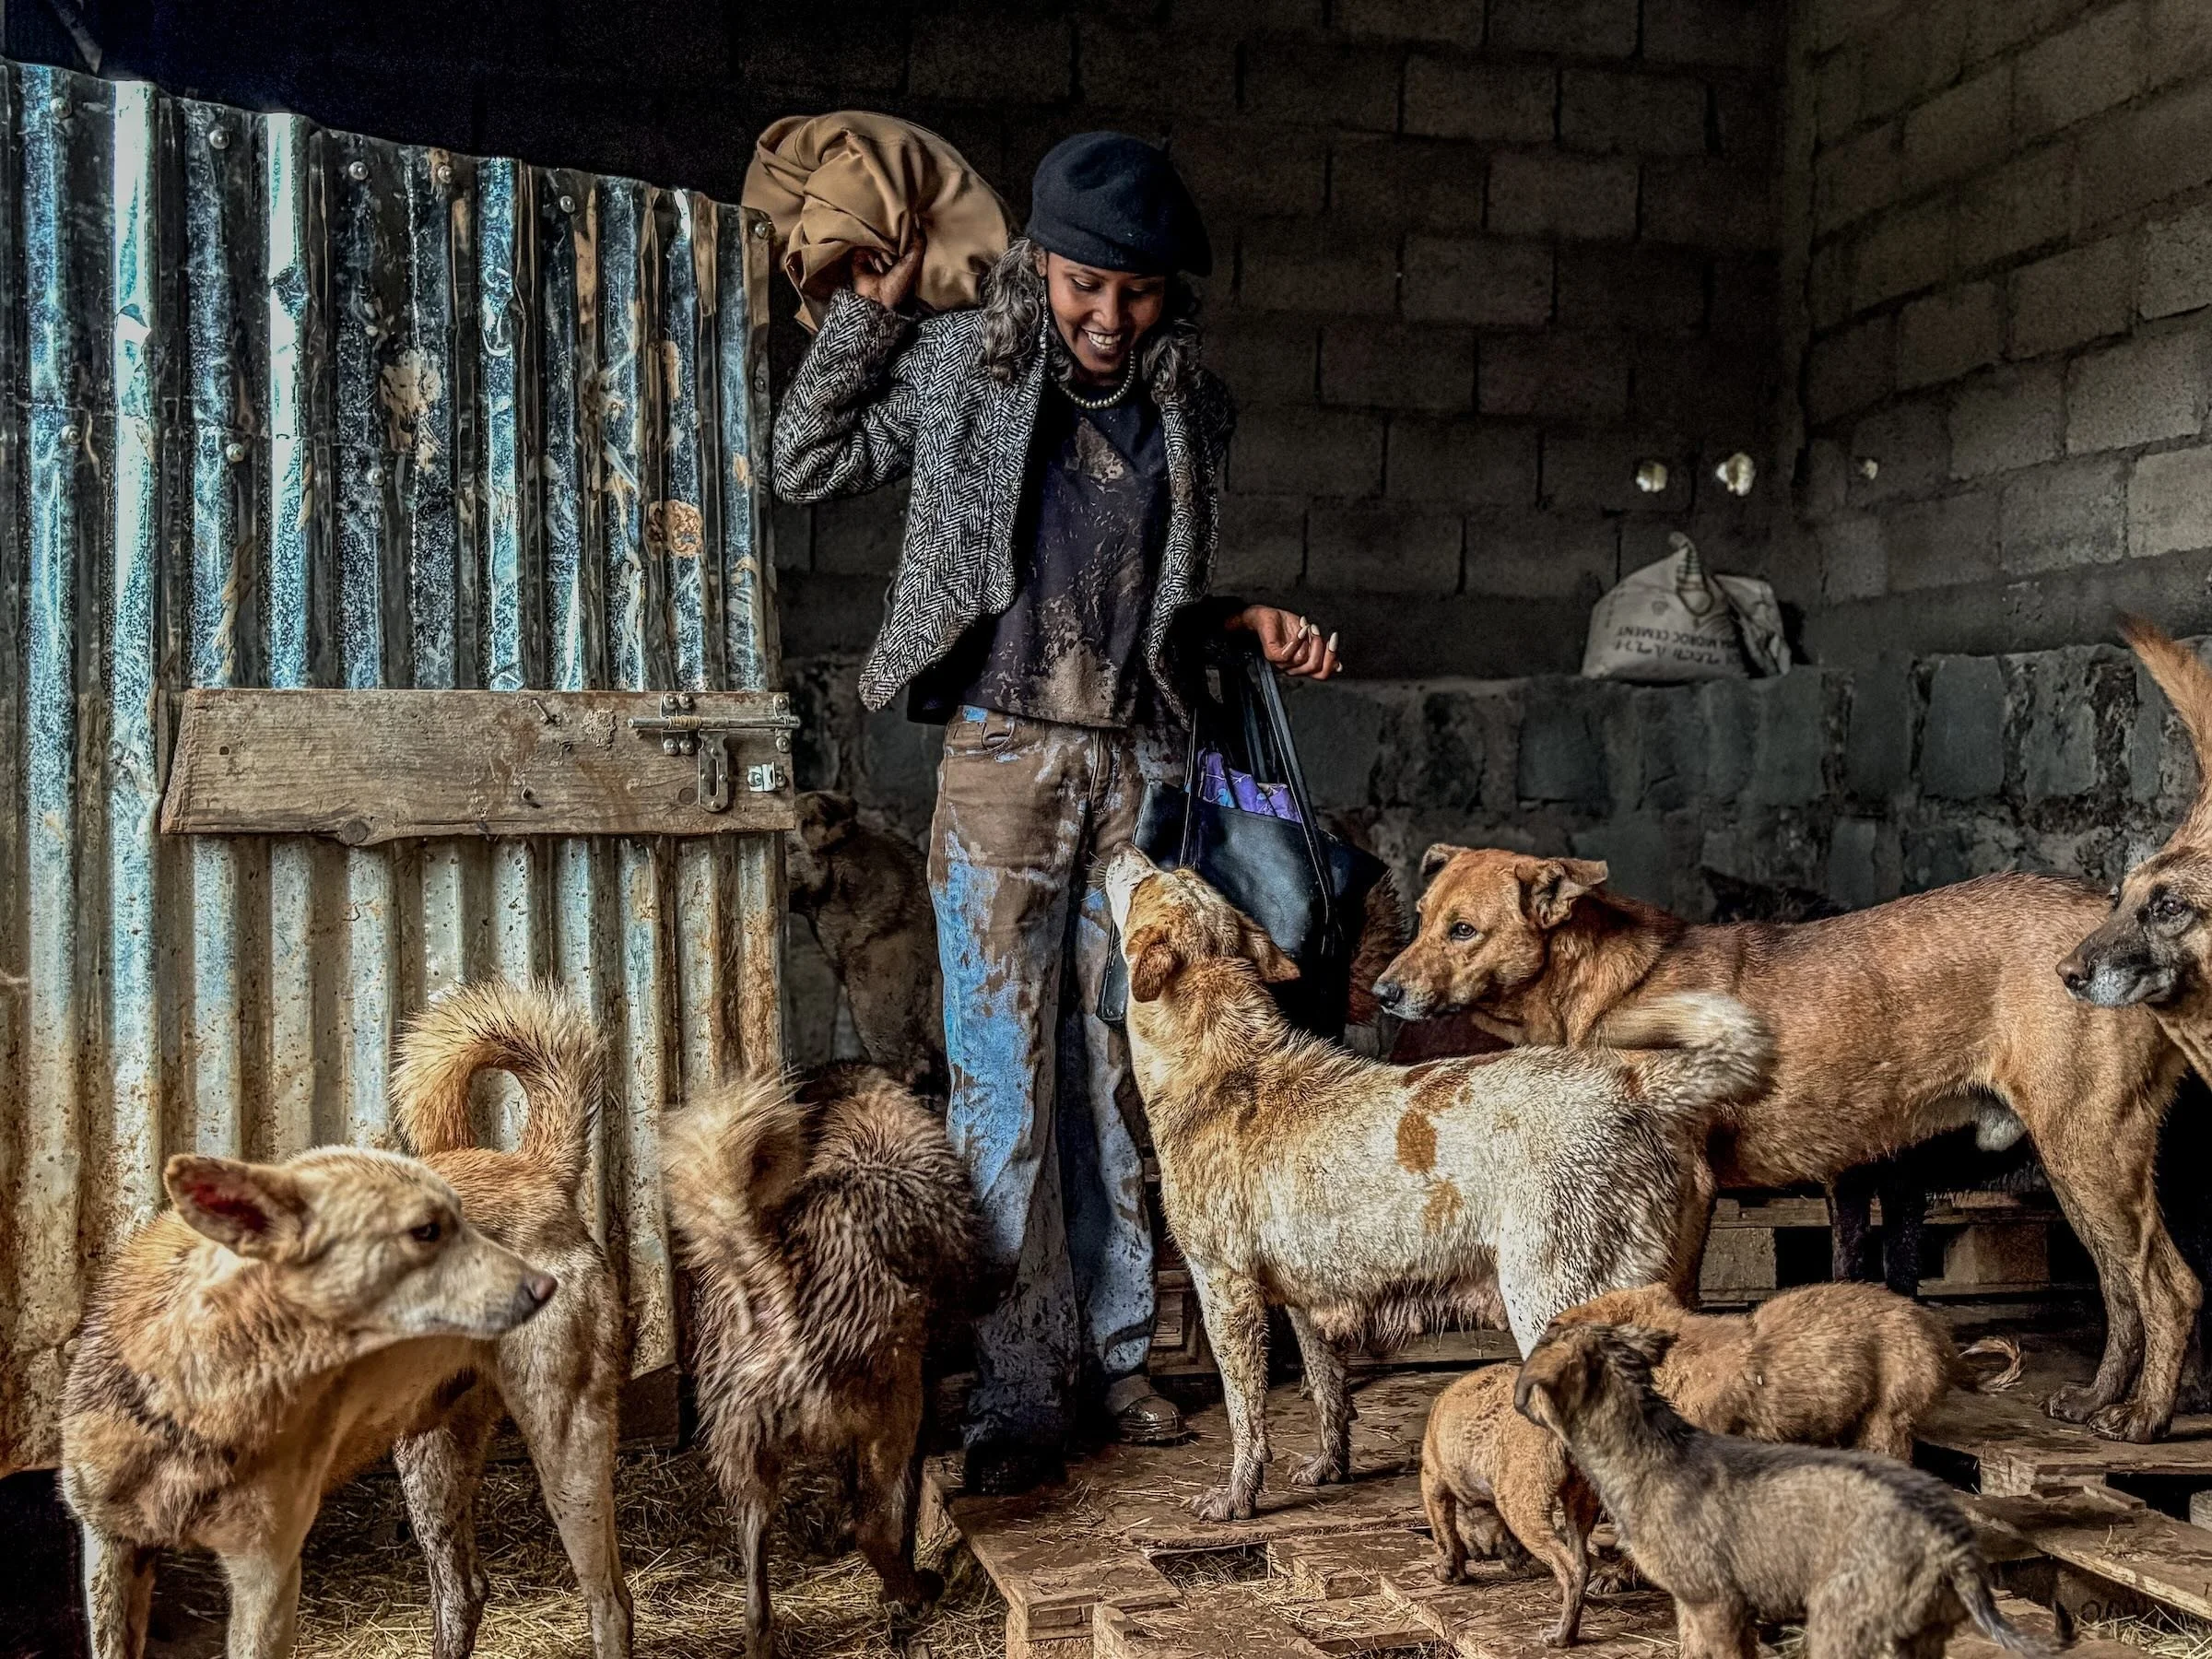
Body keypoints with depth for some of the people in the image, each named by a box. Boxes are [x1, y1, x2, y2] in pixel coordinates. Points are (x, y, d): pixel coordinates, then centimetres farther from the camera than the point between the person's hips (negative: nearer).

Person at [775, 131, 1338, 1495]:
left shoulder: (1193, 412, 8)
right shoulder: (959, 366, 0)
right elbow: (807, 467, 6)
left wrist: (1251, 624, 1)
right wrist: (871, 307, 1)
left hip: (1133, 764, 3)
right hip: (1004, 754, -3)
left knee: (1116, 1064, 8)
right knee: (1003, 1070, -4)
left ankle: (1113, 1351, 21)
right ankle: (1020, 1392, 2)